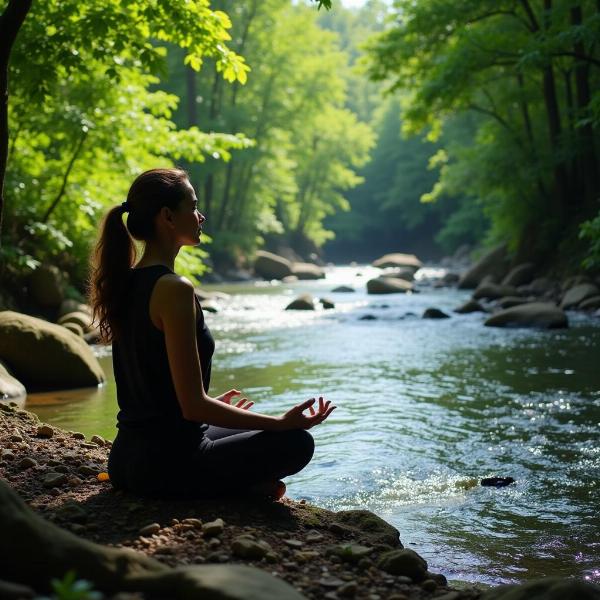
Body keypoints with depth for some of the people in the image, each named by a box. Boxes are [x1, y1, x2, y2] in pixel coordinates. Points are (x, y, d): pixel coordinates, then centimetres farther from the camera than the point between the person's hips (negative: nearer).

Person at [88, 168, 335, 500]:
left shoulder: (126, 282, 7)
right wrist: (282, 422, -14)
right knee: (295, 442, 6)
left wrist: (210, 405, 31)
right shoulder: (174, 289, -20)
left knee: (251, 433, 31)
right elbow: (193, 406, -21)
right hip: (166, 464, -9)